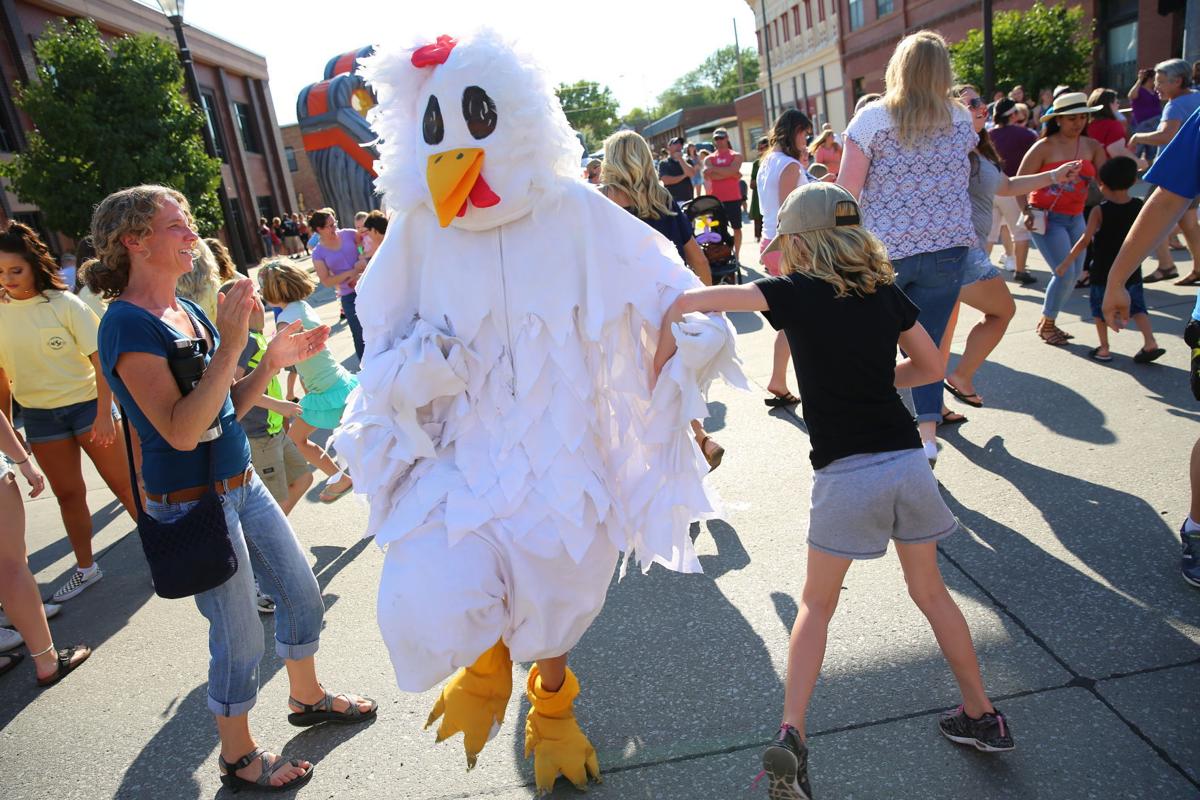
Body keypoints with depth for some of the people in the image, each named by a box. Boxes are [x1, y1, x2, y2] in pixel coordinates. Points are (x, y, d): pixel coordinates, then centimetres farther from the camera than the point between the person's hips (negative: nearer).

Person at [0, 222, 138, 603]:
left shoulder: (63, 303, -10)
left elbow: (101, 359, -11)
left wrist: (103, 413, -17)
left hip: (87, 404, -4)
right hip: (39, 417, 4)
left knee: (122, 483, 2)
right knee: (67, 493, 12)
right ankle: (86, 567, 25)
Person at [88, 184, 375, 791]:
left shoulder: (189, 311, 6)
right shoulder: (128, 324, -18)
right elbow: (182, 431, -27)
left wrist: (274, 361, -3)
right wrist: (230, 345, -29)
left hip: (241, 484, 8)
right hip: (194, 504, -8)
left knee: (302, 593, 18)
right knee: (240, 639, 7)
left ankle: (307, 697, 43)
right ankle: (238, 758, 32)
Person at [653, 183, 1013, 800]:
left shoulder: (795, 293, -5)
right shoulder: (885, 292, 7)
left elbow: (687, 302, -12)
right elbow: (931, 367, 16)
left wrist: (657, 369, 0)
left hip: (843, 474, -4)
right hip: (907, 461, 4)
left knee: (817, 604, 14)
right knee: (929, 590, 24)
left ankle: (791, 735, 5)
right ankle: (982, 717, 36)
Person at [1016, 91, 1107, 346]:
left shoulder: (1092, 147, 4)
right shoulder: (1044, 147, -10)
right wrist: (1026, 212, -18)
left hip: (1075, 218, 6)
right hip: (1046, 217, -6)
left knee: (1075, 273, 6)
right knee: (1065, 272, -13)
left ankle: (1048, 321, 23)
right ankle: (1046, 325, 6)